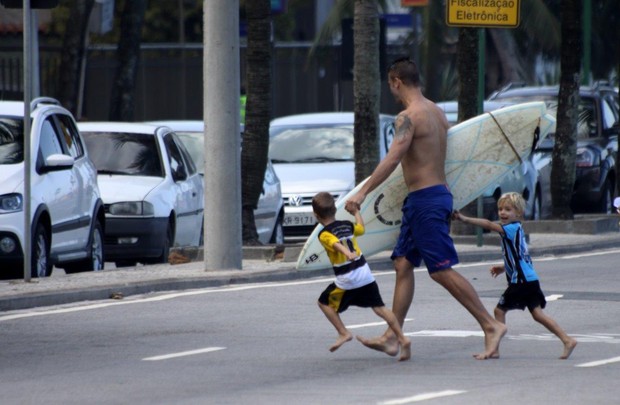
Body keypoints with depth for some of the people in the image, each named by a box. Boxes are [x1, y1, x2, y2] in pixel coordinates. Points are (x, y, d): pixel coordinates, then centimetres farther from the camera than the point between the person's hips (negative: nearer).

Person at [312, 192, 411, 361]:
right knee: (379, 307, 5)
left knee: (324, 302, 16)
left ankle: (343, 333, 11)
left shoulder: (324, 235, -7)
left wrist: (348, 253, -47)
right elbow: (361, 228, 31)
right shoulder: (348, 226, 10)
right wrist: (356, 212, 46)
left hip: (346, 281, -5)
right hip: (366, 274, 5)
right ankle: (402, 338, -5)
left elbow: (337, 244, -28)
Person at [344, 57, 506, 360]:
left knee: (442, 270, -8)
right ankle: (392, 337, 8)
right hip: (439, 193, 10)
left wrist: (362, 192, -31)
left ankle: (491, 325, -7)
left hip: (424, 199, -10)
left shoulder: (409, 117, -16)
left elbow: (393, 158, -27)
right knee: (403, 264, 9)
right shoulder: (436, 112, 13)